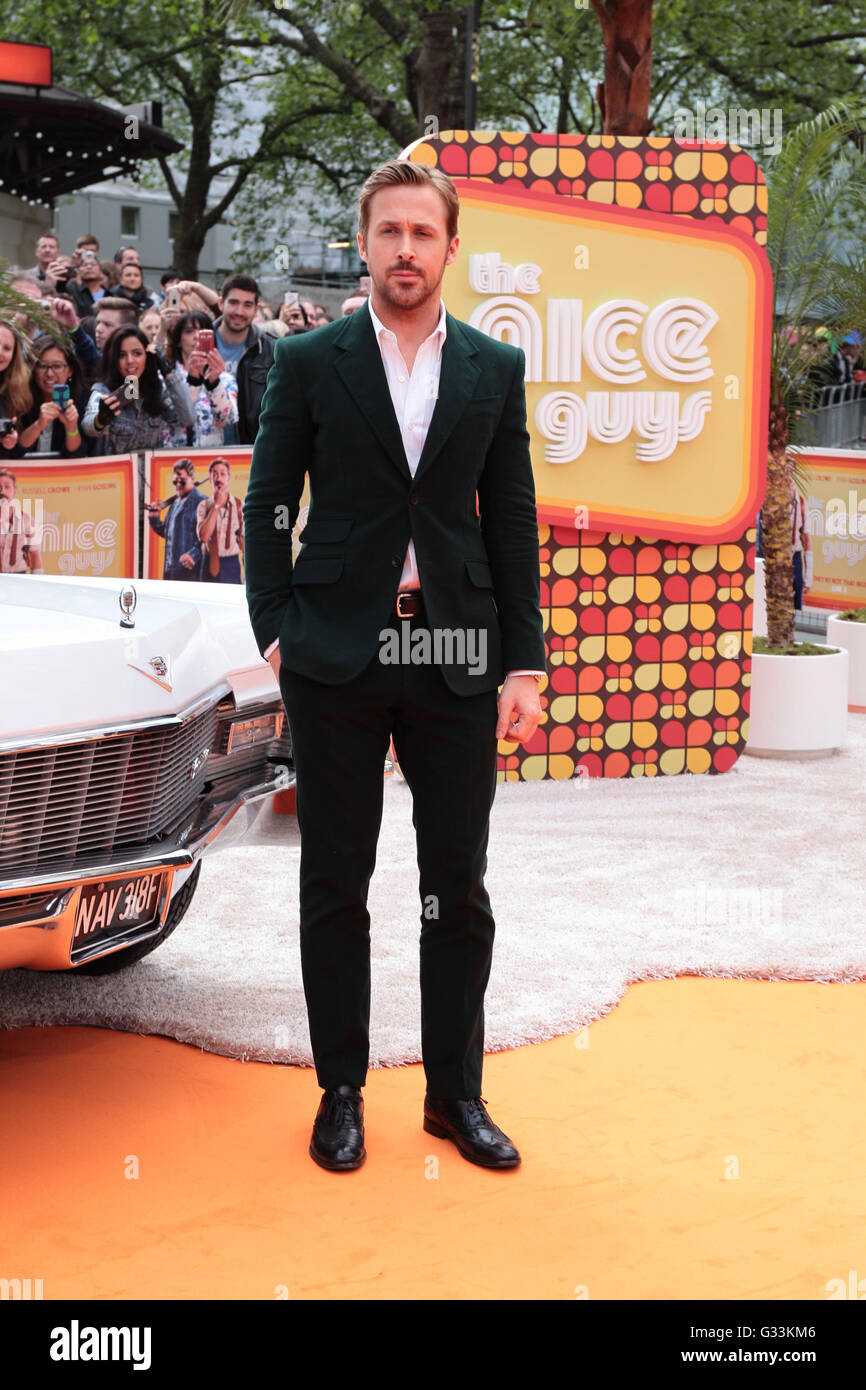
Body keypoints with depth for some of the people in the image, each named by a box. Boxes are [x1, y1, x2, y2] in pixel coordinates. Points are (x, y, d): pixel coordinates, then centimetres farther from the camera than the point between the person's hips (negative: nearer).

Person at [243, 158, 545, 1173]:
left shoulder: (496, 369, 8)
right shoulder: (309, 363, 3)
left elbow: (512, 524, 8)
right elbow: (268, 508, 4)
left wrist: (523, 664, 2)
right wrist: (275, 635, -6)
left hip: (456, 661, 1)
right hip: (338, 659, -1)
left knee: (458, 887, 6)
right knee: (335, 885, 7)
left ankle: (455, 1092, 20)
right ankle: (340, 1091, 20)